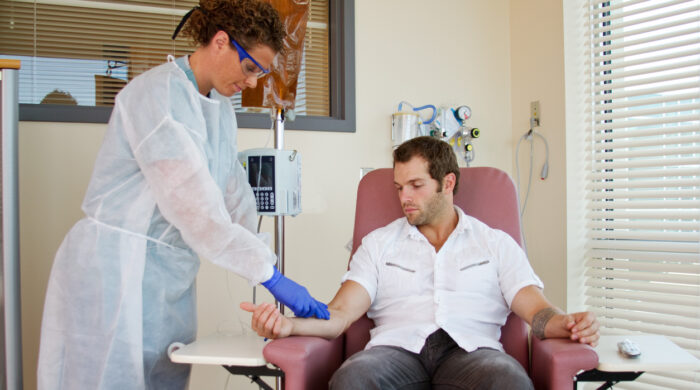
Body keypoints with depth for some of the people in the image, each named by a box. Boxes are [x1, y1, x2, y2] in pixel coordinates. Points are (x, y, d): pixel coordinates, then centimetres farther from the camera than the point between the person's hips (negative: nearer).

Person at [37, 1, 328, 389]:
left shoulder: (221, 107, 10)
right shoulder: (157, 93, -17)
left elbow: (236, 196, 10)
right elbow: (192, 203, -24)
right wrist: (270, 276, -22)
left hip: (170, 277, 8)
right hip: (117, 271, -8)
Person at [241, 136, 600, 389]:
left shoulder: (496, 244, 22)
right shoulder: (379, 243, 24)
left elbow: (536, 311, 10)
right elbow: (340, 314, 11)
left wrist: (569, 323, -15)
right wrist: (287, 324, -11)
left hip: (470, 349, 0)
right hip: (398, 347, 1)